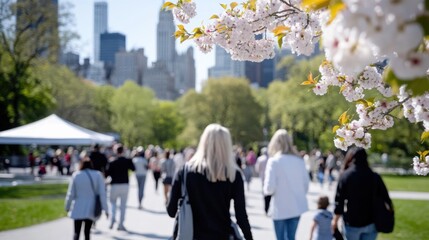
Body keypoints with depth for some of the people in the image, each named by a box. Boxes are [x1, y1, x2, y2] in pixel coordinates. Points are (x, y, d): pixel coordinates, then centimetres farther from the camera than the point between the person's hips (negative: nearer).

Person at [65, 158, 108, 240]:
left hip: (78, 209, -1)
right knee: (87, 232, 11)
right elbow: (102, 193, -7)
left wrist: (67, 207, 13)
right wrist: (105, 209, -4)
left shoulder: (76, 175, -3)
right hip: (91, 209, 1)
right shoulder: (98, 175, -3)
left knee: (77, 232, 0)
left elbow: (71, 194, 0)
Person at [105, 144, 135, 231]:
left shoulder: (112, 162, -9)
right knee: (123, 205, 7)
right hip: (125, 184, 1)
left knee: (113, 202, 17)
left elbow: (107, 174, -7)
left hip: (115, 185, -1)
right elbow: (133, 169, 11)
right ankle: (121, 224, 6)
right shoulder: (127, 161, -4)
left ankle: (112, 218, -3)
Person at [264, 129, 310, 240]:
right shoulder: (299, 161, 0)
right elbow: (306, 183, 4)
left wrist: (266, 190, 6)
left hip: (280, 208, -4)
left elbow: (270, 187, -16)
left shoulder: (274, 161, -12)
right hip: (297, 206, 4)